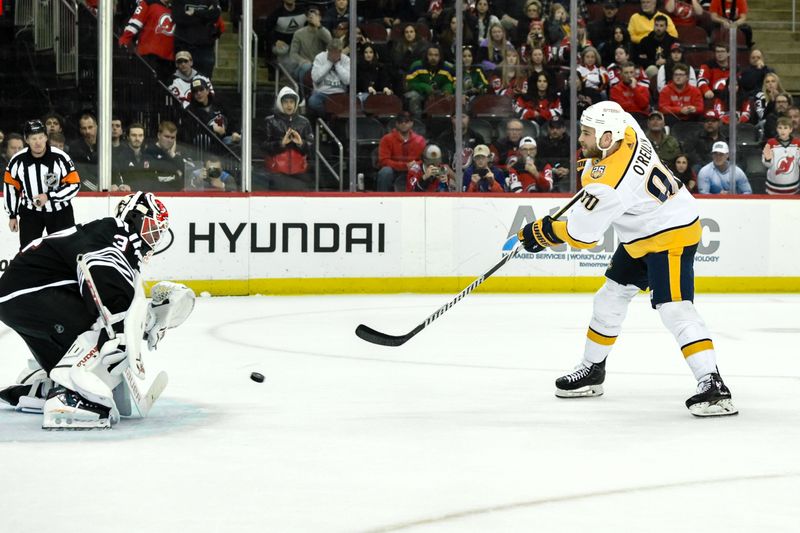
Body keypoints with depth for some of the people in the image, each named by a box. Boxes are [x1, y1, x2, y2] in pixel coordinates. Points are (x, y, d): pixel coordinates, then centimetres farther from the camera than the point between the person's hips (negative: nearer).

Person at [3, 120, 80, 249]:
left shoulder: (60, 157, -20)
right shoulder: (18, 160, -13)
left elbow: (74, 185, -15)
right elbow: (10, 186, 2)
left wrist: (49, 196, -25)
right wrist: (12, 215, 5)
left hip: (59, 211, -1)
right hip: (30, 212, 1)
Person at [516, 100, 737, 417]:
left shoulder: (608, 183, -32)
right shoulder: (627, 129, -9)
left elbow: (580, 235, -23)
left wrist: (542, 233, -7)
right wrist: (594, 164, 28)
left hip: (672, 235, -11)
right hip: (642, 236, 11)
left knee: (673, 308, -23)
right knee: (610, 297, 18)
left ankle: (712, 387, -28)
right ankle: (592, 370, 33)